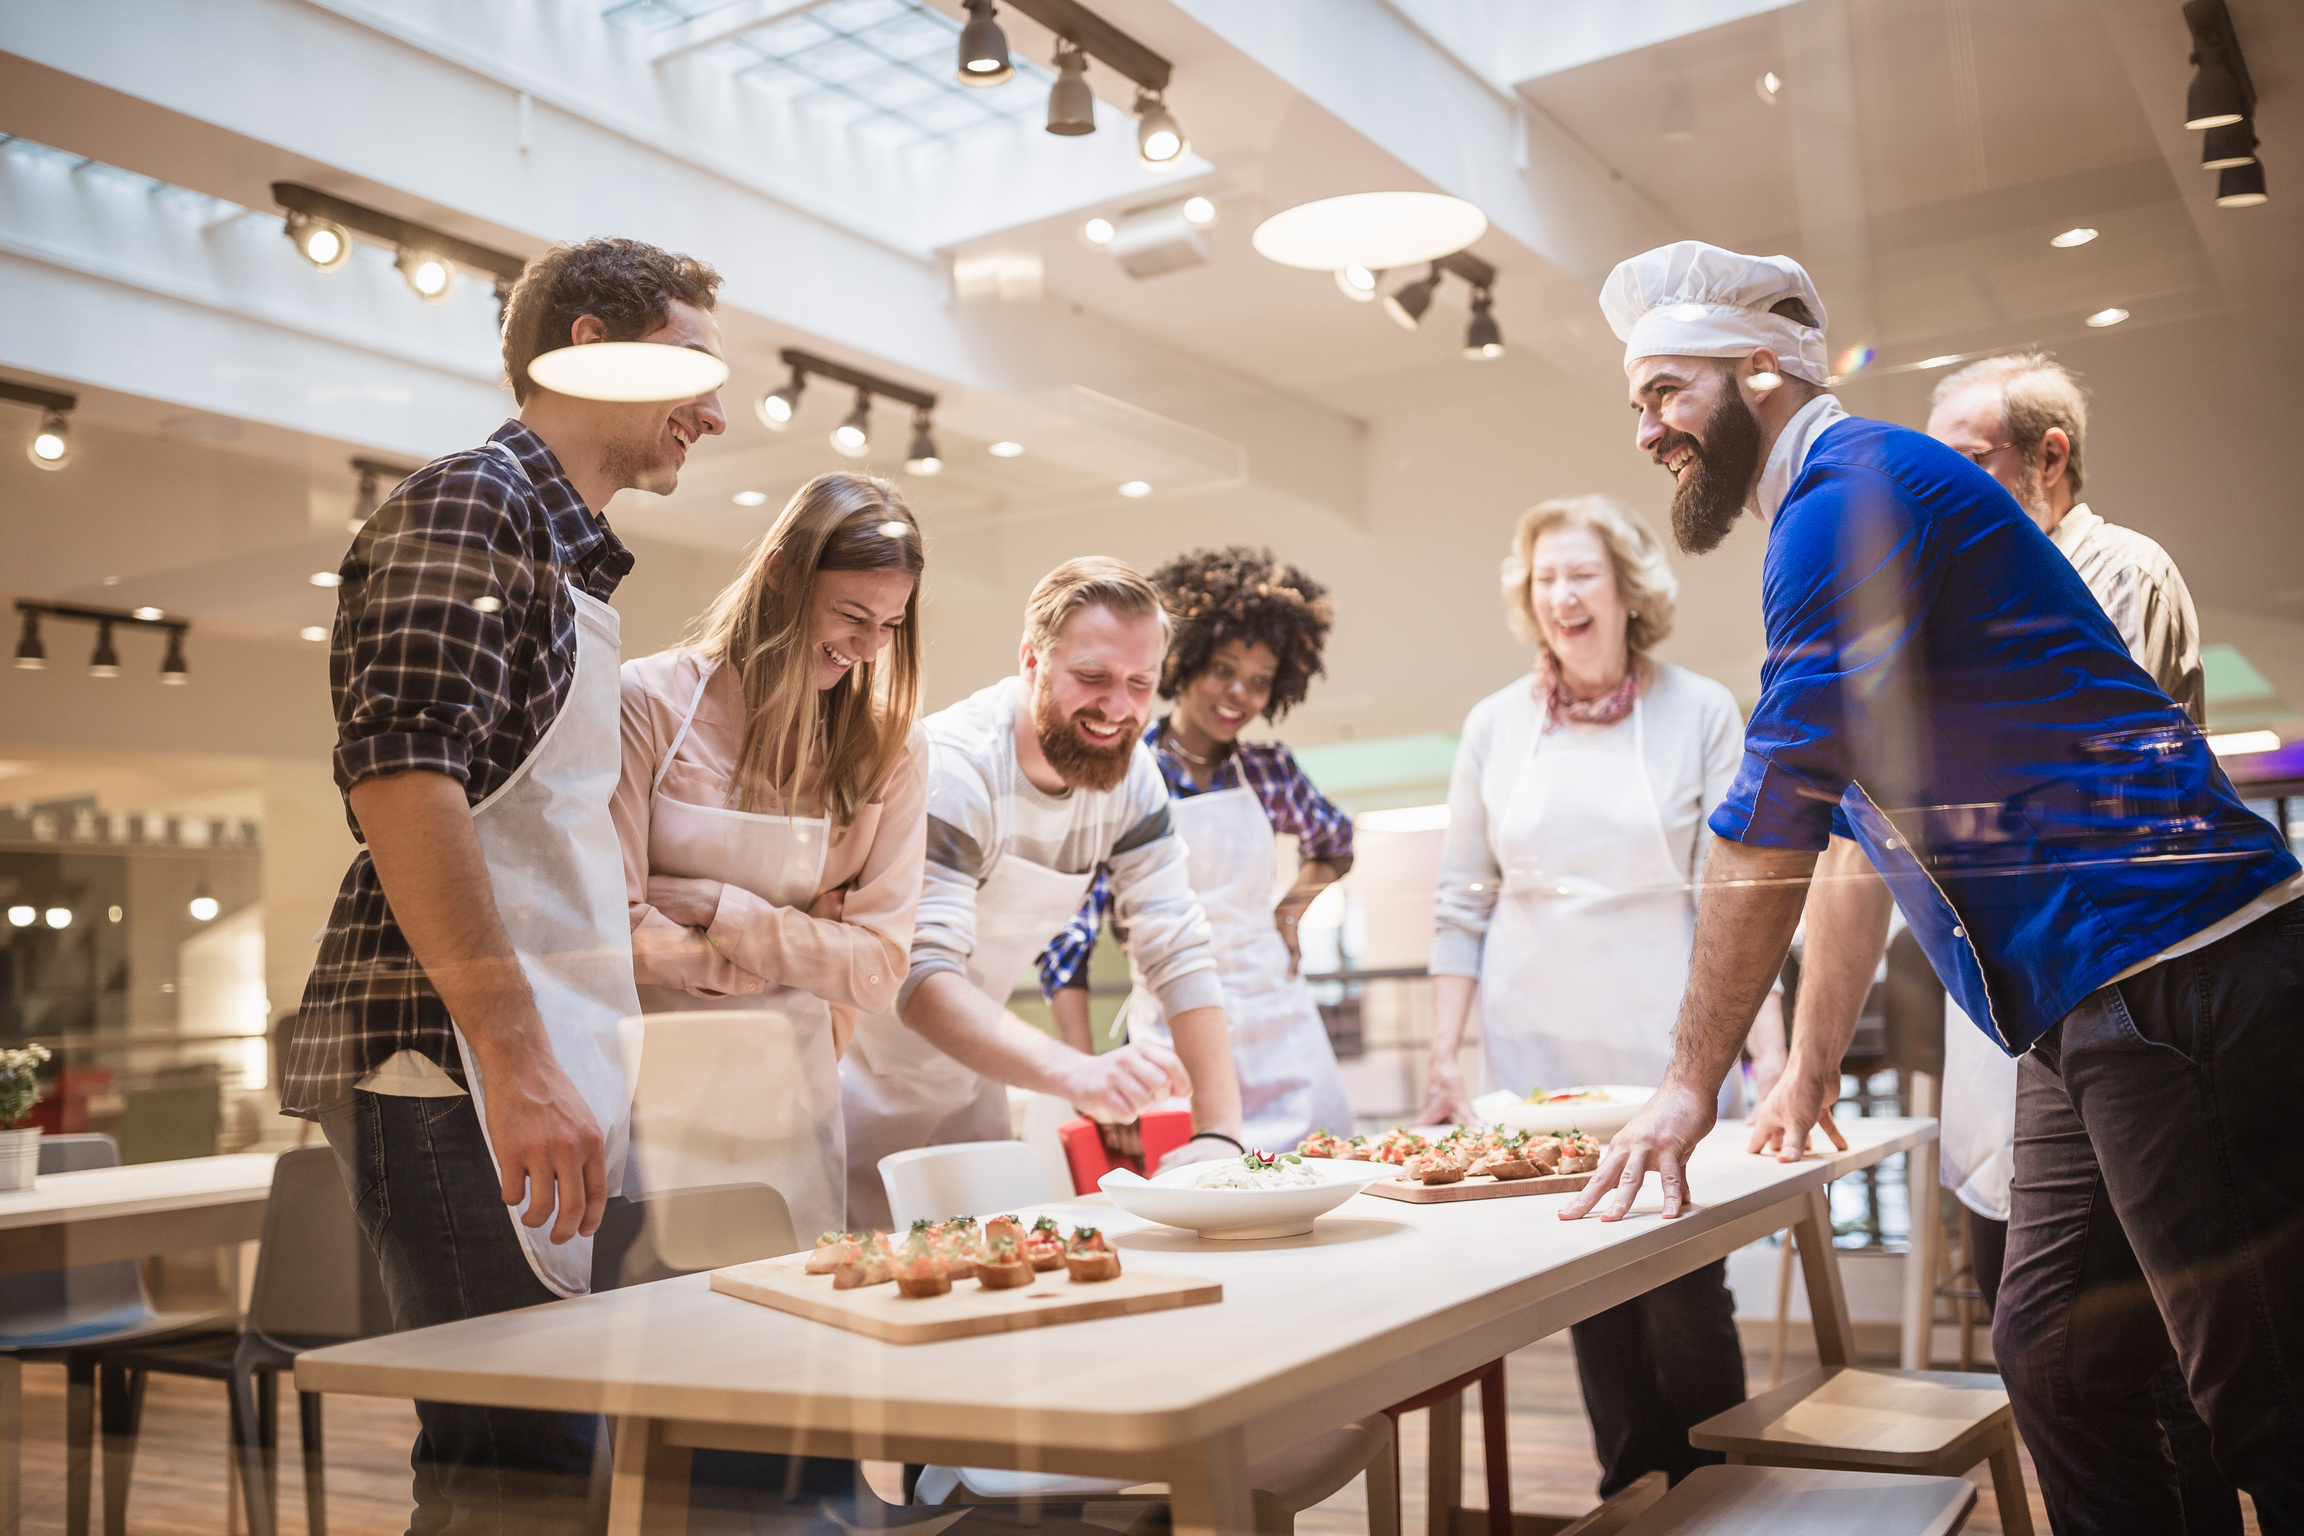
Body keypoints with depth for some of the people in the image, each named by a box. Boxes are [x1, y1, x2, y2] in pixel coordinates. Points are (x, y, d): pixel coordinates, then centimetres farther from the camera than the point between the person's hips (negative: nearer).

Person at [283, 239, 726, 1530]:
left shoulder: (570, 554, 23)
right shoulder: (474, 503, -6)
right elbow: (401, 771, -20)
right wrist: (516, 1060, -24)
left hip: (531, 1060, 10)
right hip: (454, 1055, -9)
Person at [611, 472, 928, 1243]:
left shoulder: (891, 747, 1)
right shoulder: (652, 701, -7)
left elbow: (879, 969, -4)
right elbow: (612, 930, -10)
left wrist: (717, 908, -12)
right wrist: (797, 947, -7)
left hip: (789, 1103, 3)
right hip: (653, 1089, -2)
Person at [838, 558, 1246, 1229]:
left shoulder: (1129, 772, -8)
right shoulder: (951, 768, -28)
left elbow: (1179, 953, -10)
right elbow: (922, 981, -38)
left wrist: (1220, 1134, -20)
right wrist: (1076, 1072, -53)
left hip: (966, 1079, 6)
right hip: (858, 1074, -6)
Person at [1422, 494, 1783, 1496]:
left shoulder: (1699, 712, 0)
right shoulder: (1495, 725, 5)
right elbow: (1463, 907, 7)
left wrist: (1772, 1055, -9)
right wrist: (1443, 1057, 3)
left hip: (1666, 1048, -2)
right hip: (1537, 1052, 2)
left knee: (1686, 1294, -2)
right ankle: (1630, 1496, 22)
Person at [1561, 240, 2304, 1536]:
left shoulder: (1855, 485, -11)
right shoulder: (1849, 509, 21)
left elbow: (1773, 824, -16)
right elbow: (1855, 834, 24)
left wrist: (1693, 1085, -10)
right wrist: (1810, 1075, 25)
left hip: (2172, 981, -10)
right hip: (2096, 1011, 10)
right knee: (2057, 1358, 14)